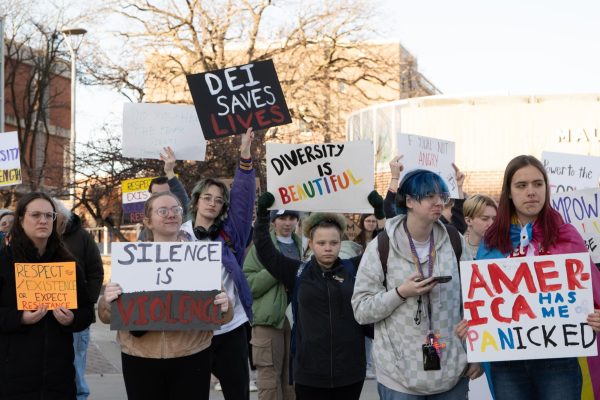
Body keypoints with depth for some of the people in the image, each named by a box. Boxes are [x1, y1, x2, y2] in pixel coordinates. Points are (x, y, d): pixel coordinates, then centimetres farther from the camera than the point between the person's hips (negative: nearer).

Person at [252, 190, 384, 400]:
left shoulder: (353, 269, 3)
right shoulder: (298, 272, 2)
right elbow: (264, 250, 1)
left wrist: (380, 213, -4)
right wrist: (262, 214, -6)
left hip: (350, 370, 1)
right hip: (309, 371, -1)